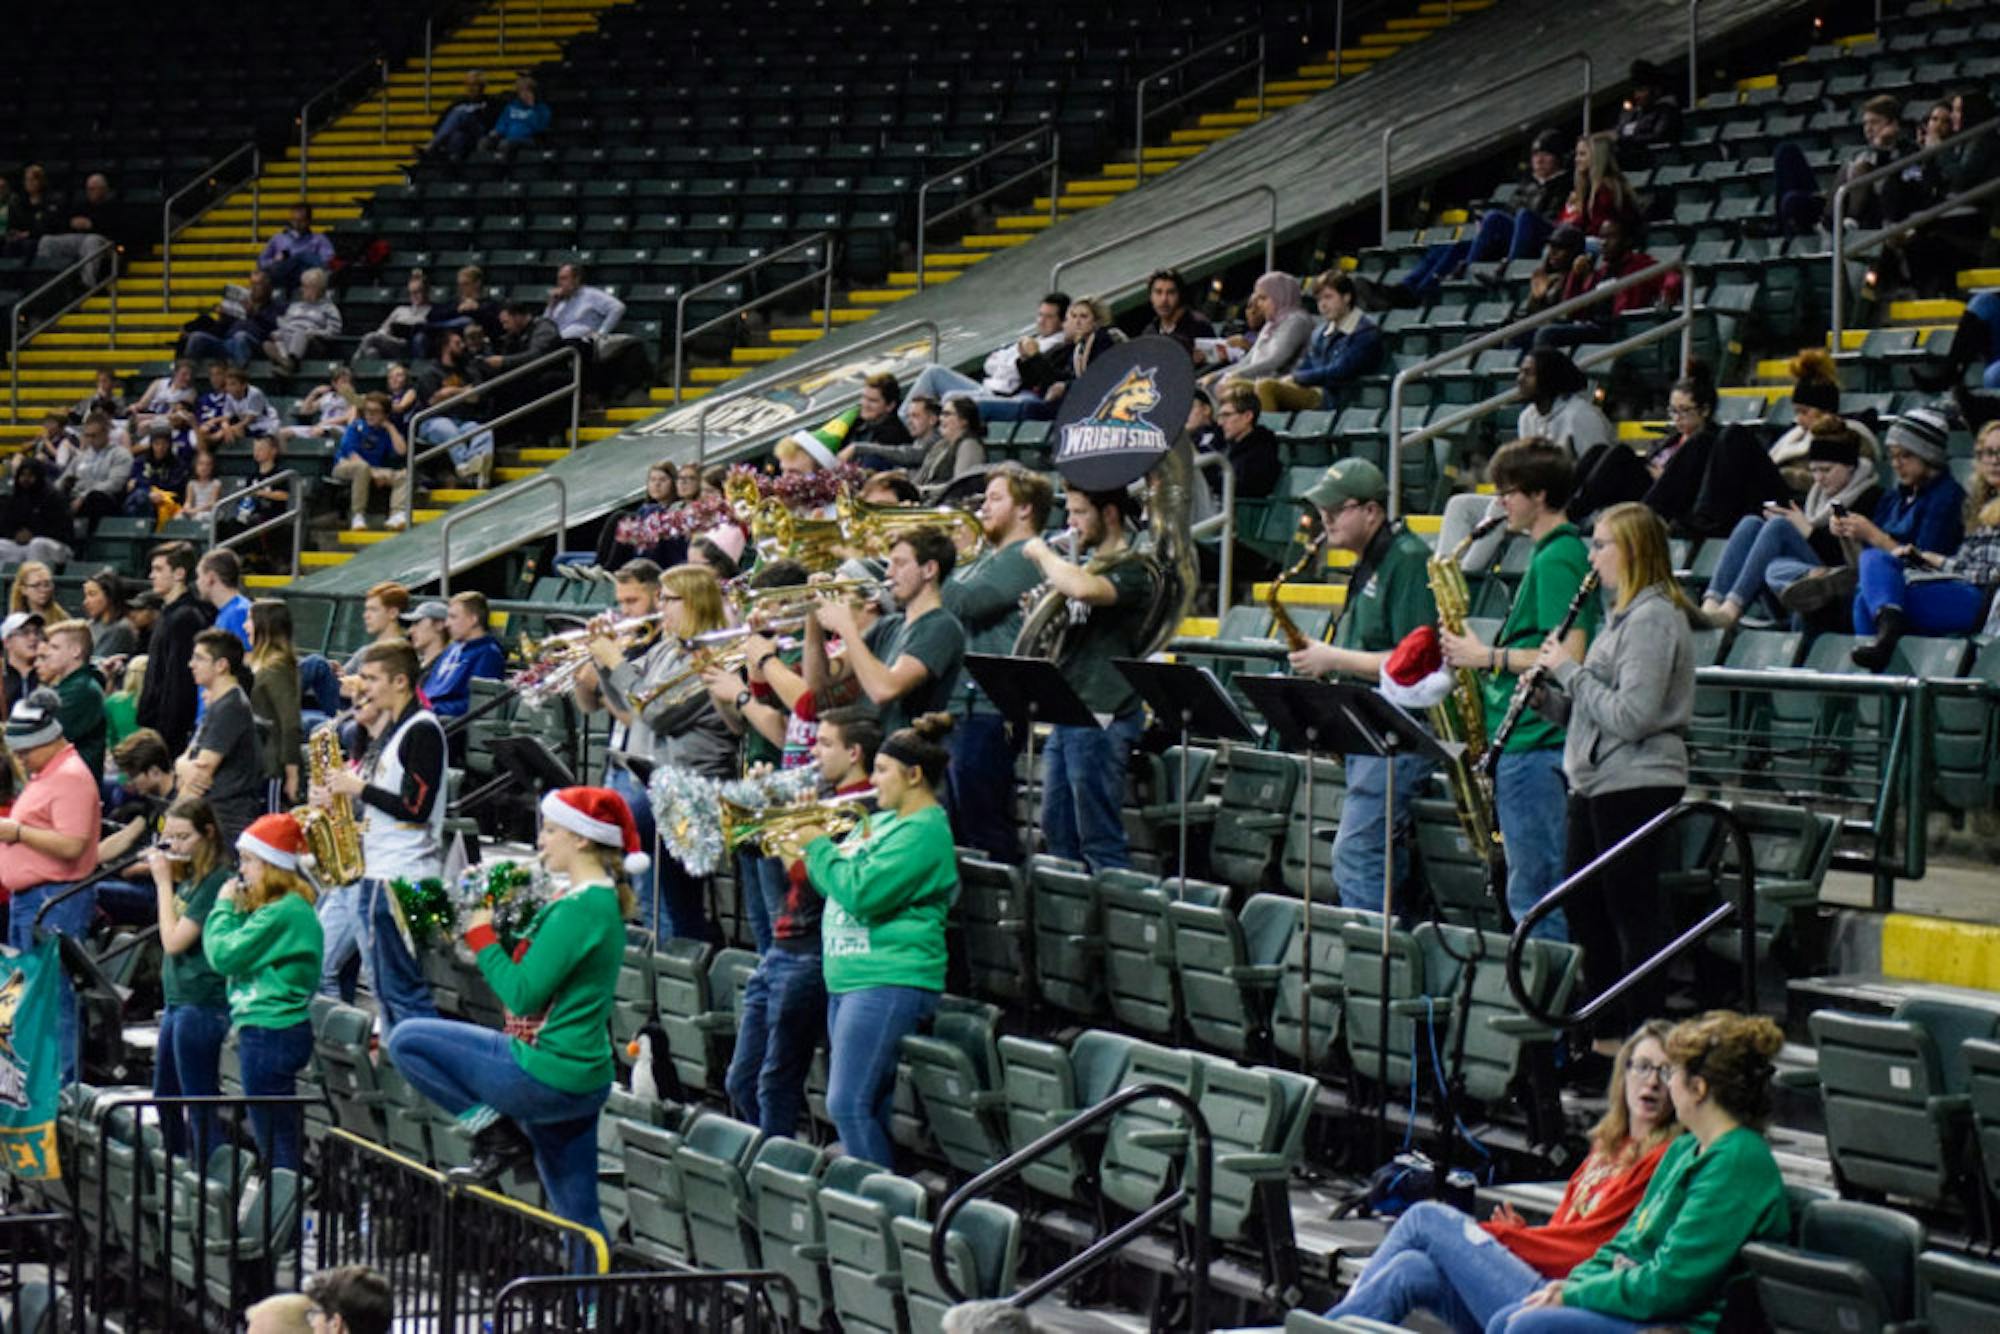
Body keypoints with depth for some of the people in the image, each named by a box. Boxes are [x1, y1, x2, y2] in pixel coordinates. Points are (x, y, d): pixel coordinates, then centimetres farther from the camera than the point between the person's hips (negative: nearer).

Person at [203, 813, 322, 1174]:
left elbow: (223, 955, -19)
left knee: (274, 1141, -6)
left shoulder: (283, 913, -19)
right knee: (276, 1135, 16)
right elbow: (241, 949, 17)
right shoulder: (291, 906, 13)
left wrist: (224, 907, -6)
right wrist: (237, 909, 5)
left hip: (270, 1033, -11)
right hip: (271, 1029, 11)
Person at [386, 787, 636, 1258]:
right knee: (577, 1213, 15)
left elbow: (522, 994, -20)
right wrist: (494, 933, 8)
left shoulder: (580, 908, -19)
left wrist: (482, 935, -9)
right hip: (580, 1078, 10)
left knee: (407, 1041, -4)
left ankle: (495, 1130, 1)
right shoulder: (600, 900, 12)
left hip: (547, 1074, -10)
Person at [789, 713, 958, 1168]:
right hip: (850, 978, 10)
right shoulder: (885, 821, 19)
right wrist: (812, 846, 7)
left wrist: (817, 844, -9)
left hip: (889, 982, -10)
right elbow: (837, 884, 23)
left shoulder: (924, 830, -13)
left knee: (848, 1105, -15)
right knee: (859, 1106, 10)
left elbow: (860, 892, -21)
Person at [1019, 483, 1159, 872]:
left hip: (1102, 718, -10)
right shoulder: (1089, 564, 17)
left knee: (1099, 838, -8)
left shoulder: (1133, 570, -13)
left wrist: (1042, 553, -15)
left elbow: (1082, 588, -32)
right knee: (1058, 833, 14)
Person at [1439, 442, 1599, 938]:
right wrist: (1483, 656, 13)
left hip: (1535, 745, -11)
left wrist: (1488, 657, -13)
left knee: (1535, 896, -7)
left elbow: (1568, 657, -23)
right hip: (1530, 743, 11)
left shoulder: (1555, 560, -14)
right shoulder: (1564, 553, 17)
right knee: (1538, 894, 13)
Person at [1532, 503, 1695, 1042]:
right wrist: (1546, 695, 3)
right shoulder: (1626, 615, 17)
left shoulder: (1653, 619, -15)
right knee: (1584, 910, 15)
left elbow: (1631, 717, -23)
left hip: (1635, 785, -11)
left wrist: (1570, 670, -14)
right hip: (1599, 783, 11)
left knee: (1636, 916, -6)